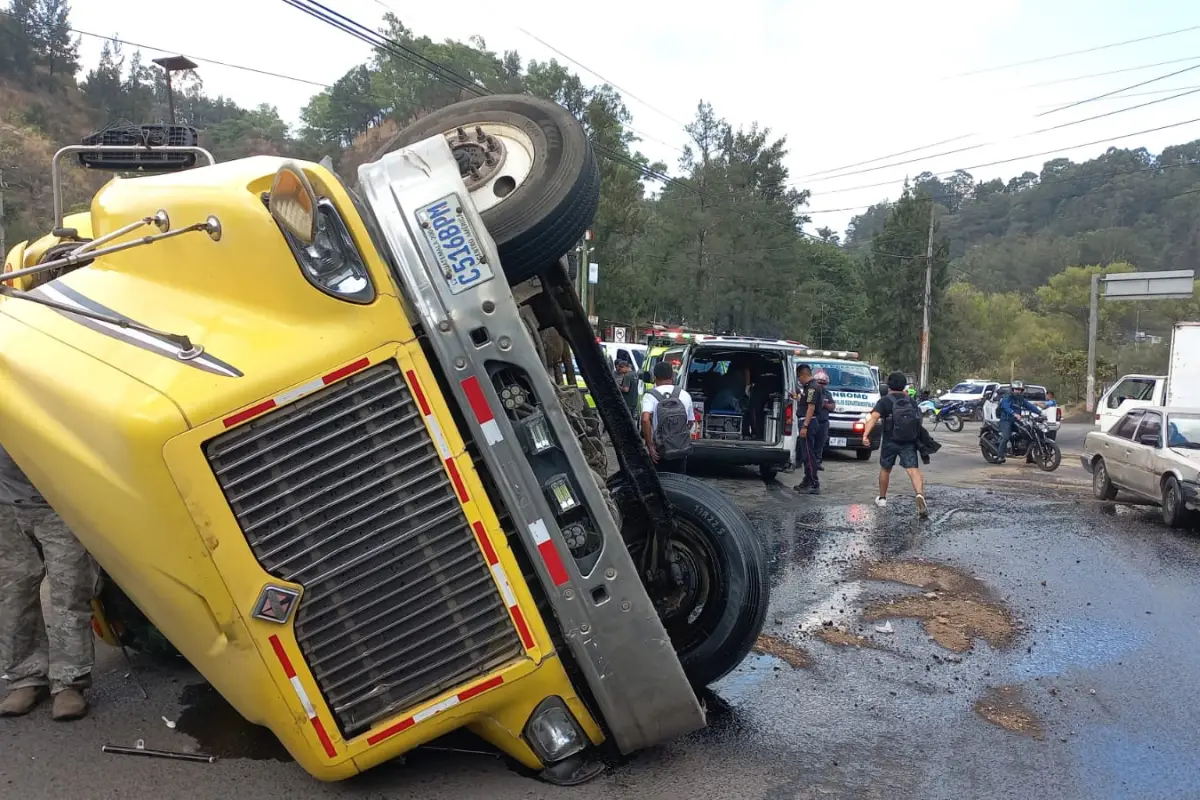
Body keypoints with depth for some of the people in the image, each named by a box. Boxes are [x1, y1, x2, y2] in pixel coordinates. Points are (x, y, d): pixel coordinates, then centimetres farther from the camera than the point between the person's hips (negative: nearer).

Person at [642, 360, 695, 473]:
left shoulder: (650, 396, -10)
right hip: (681, 451, 3)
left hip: (659, 453, -3)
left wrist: (650, 446, -21)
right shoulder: (685, 395, 2)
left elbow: (645, 419, -27)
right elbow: (690, 423, 10)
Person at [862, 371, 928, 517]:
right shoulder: (912, 401, 8)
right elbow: (918, 418, 22)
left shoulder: (884, 401, -4)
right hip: (909, 443, 2)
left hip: (890, 442, -1)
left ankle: (882, 498, 31)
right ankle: (920, 495, -35)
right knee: (913, 470, -10)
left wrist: (866, 434, -31)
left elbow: (874, 417, -20)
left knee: (885, 469, 19)